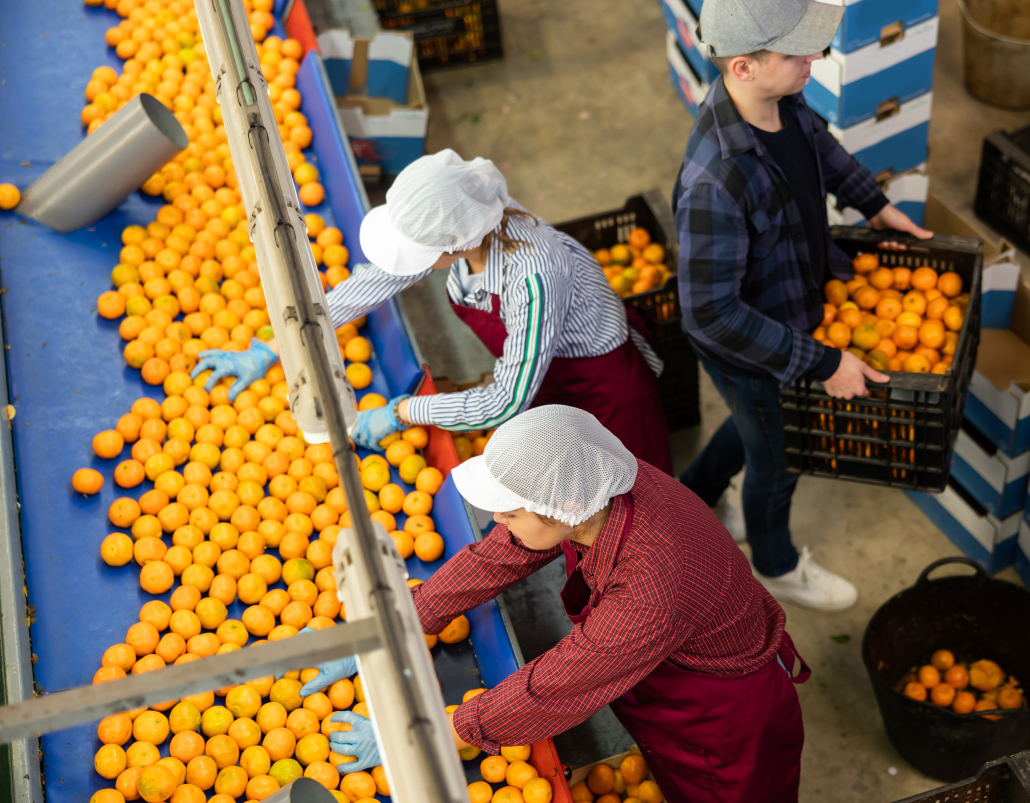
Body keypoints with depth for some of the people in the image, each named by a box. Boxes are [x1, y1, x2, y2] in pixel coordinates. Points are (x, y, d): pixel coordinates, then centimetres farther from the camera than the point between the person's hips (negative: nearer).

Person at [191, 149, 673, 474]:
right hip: (544, 380, 7)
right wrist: (272, 353, -5)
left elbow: (507, 403, -31)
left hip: (604, 394, -7)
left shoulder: (531, 277, -41)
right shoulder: (449, 225, -20)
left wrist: (400, 413, -21)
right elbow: (371, 283, -6)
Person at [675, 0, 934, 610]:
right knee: (778, 461, 21)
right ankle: (777, 565, 53)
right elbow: (711, 313, -36)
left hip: (791, 304, 7)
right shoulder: (715, 183, -43)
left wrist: (875, 203, 11)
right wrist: (823, 362, -30)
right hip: (749, 351, -7)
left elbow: (814, 138, 9)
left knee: (759, 426, 33)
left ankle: (696, 497, 60)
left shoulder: (775, 96, -17)